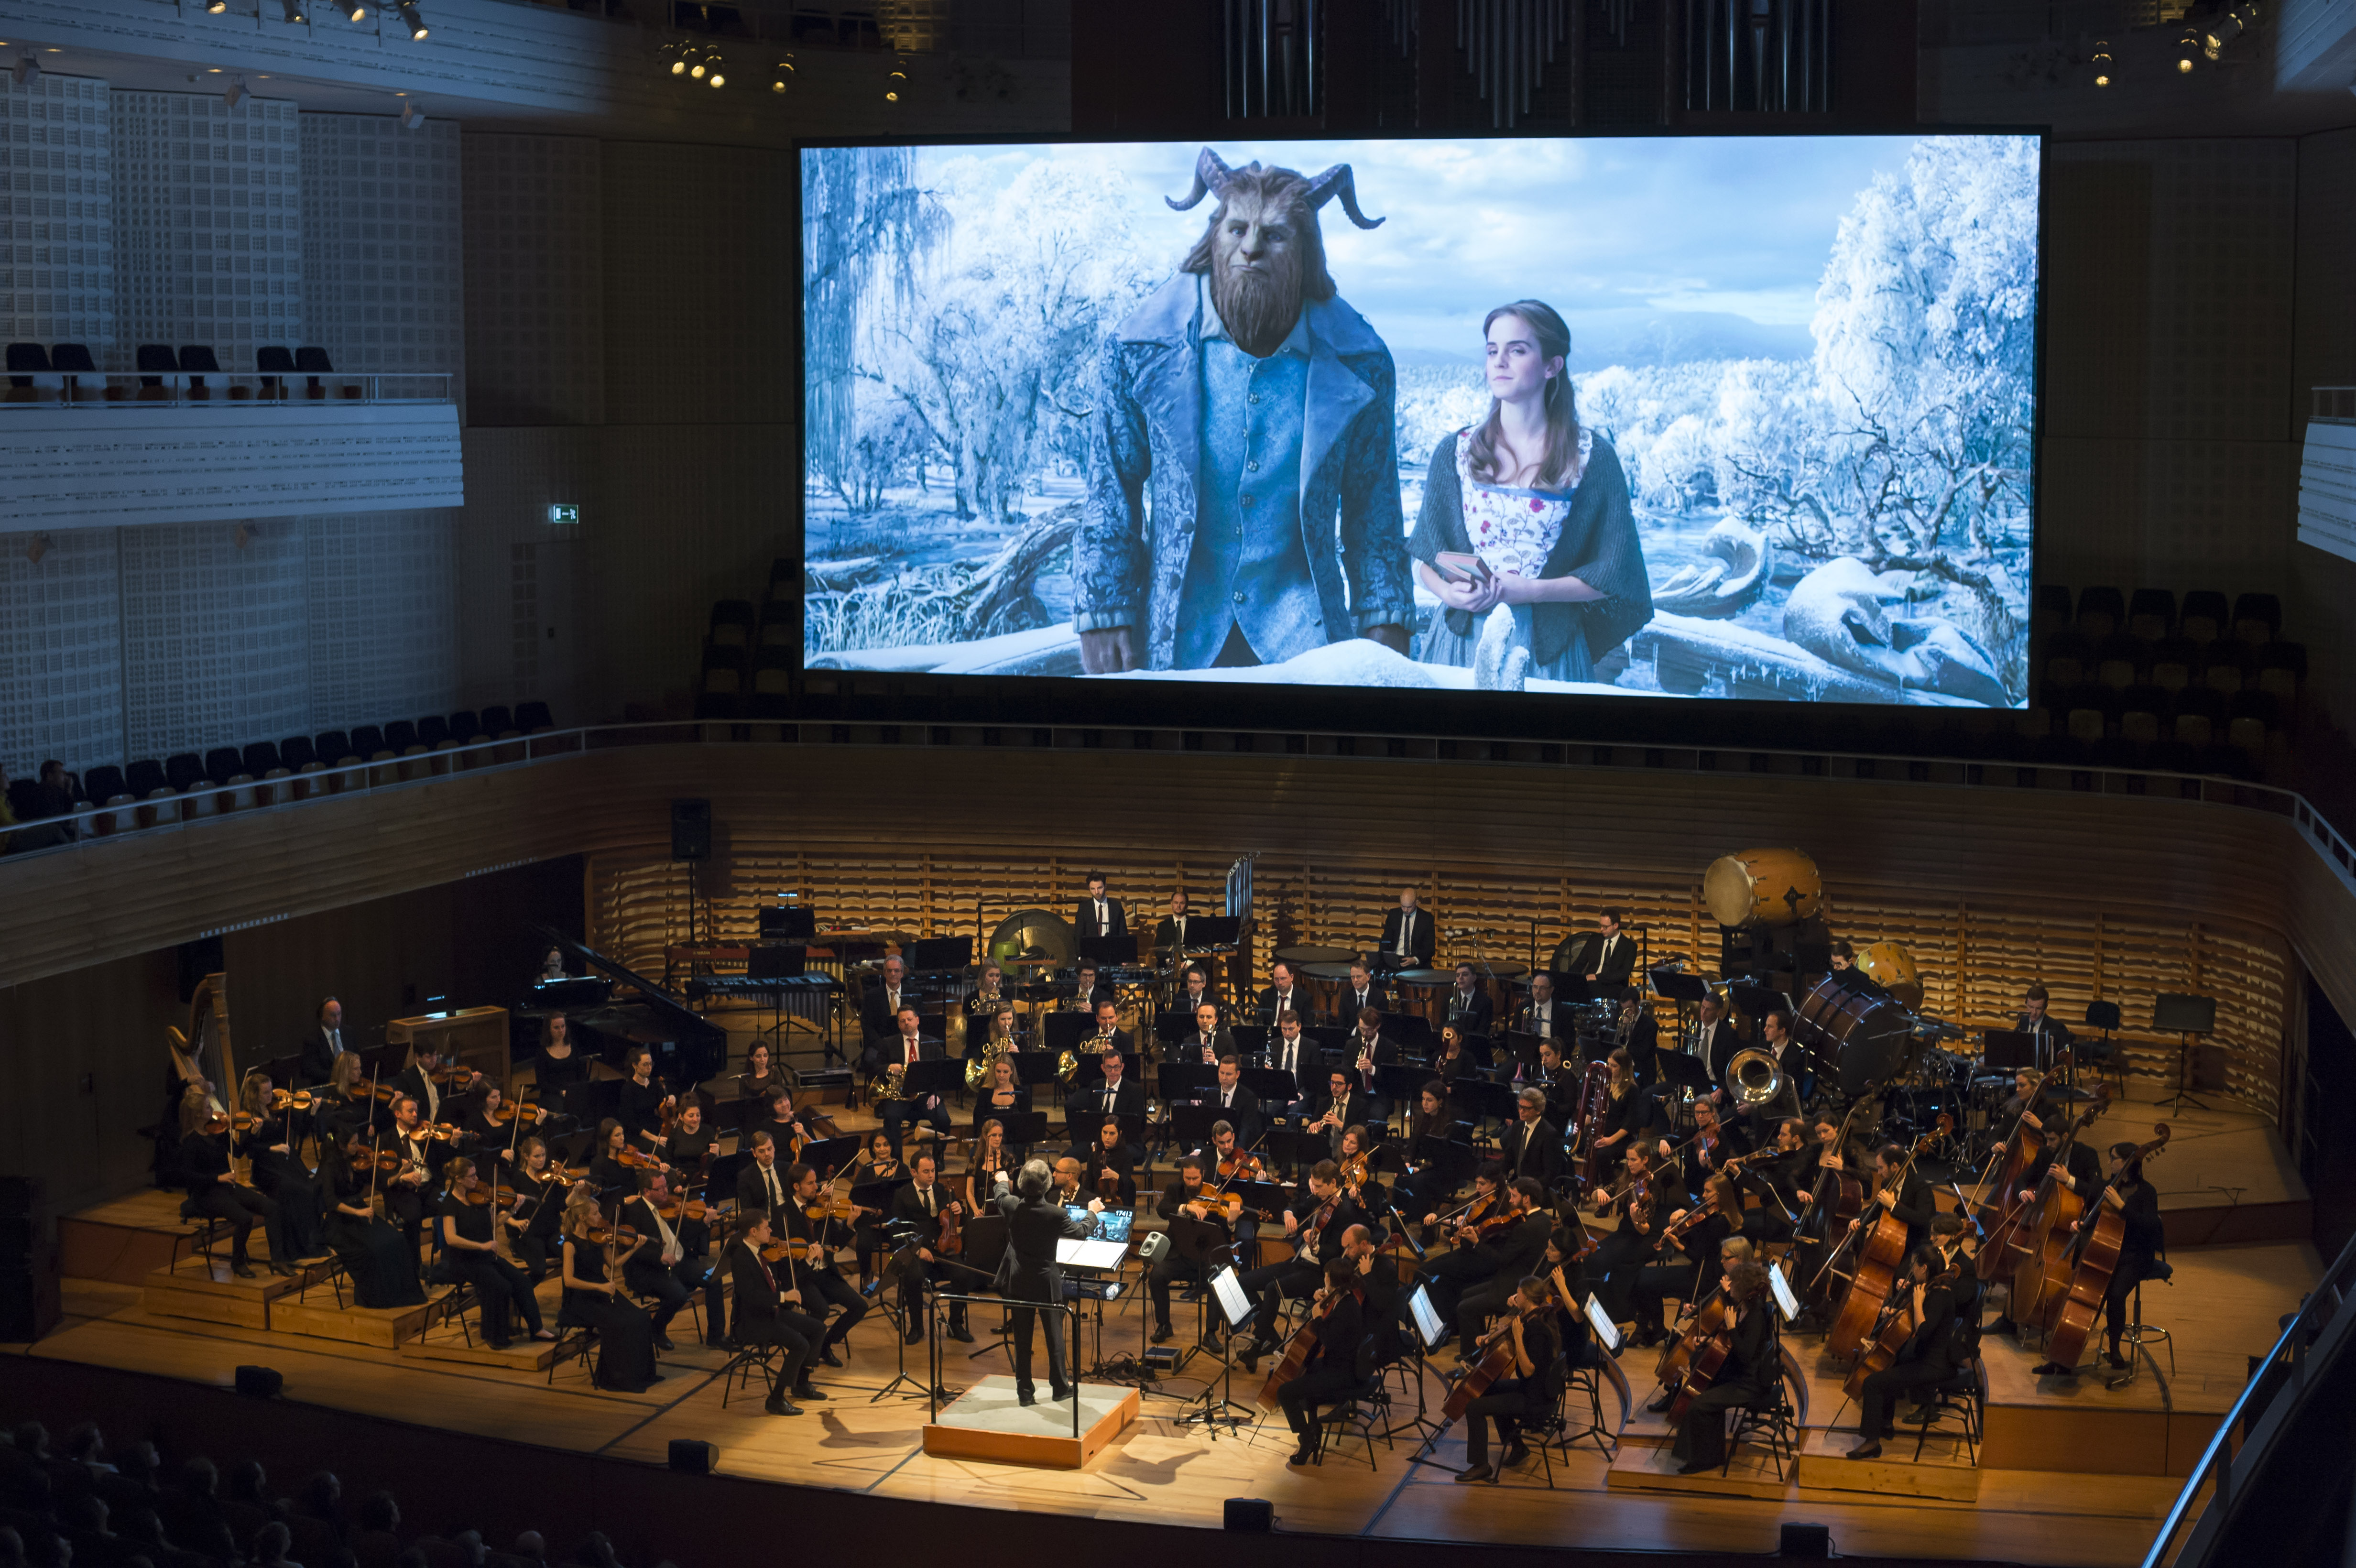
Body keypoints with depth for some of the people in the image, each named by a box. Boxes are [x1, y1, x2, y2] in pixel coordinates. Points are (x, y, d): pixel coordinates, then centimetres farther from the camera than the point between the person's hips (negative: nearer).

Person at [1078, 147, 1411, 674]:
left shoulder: (1358, 361, -5)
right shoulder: (1140, 348, -8)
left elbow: (1372, 505, 4)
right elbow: (1111, 493, -1)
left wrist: (1385, 623, 3)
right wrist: (1101, 613, -4)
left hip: (1304, 624, 0)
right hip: (1175, 631, 0)